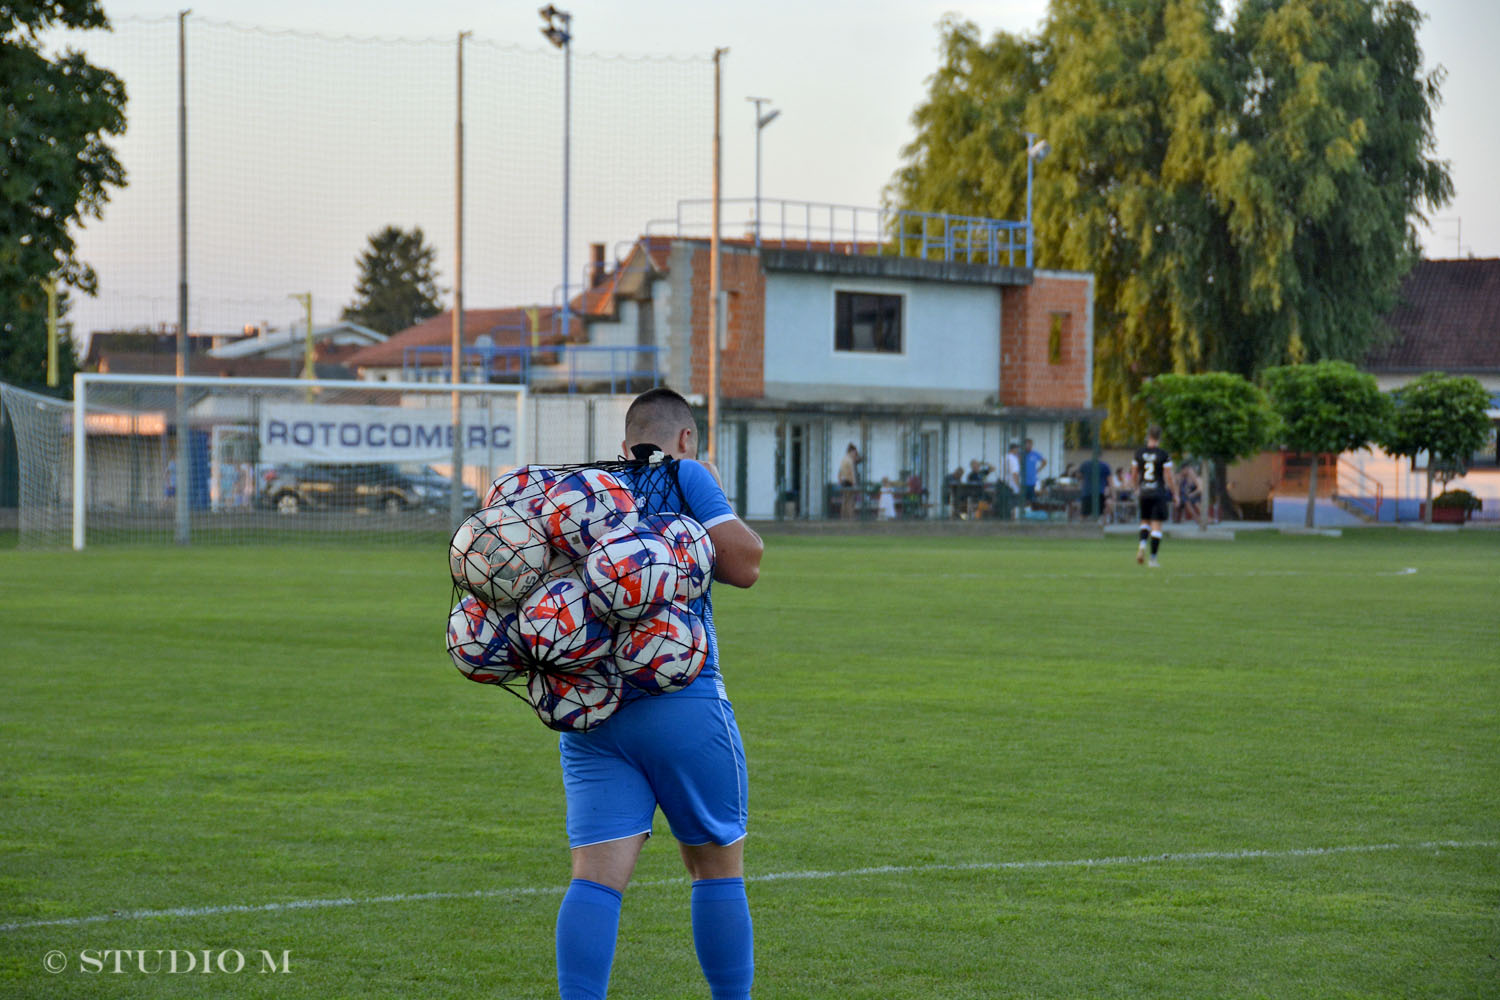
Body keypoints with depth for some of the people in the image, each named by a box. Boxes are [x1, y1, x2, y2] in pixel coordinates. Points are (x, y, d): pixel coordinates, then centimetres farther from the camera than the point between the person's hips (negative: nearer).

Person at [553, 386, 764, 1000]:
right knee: (717, 866, 11)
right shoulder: (684, 477, 0)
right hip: (682, 704, -4)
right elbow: (744, 564, -3)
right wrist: (715, 496, 9)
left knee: (597, 876, -2)